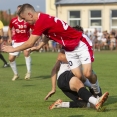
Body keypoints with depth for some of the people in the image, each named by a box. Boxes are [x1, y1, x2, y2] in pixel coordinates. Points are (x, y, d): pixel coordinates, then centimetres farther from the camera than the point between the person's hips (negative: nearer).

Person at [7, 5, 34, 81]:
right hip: (16, 42, 4)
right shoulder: (13, 21, -2)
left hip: (26, 40, -4)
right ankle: (16, 74, 21)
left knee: (26, 52, -33)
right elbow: (10, 29, 17)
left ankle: (29, 72, -19)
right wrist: (10, 38, 3)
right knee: (11, 58, -2)